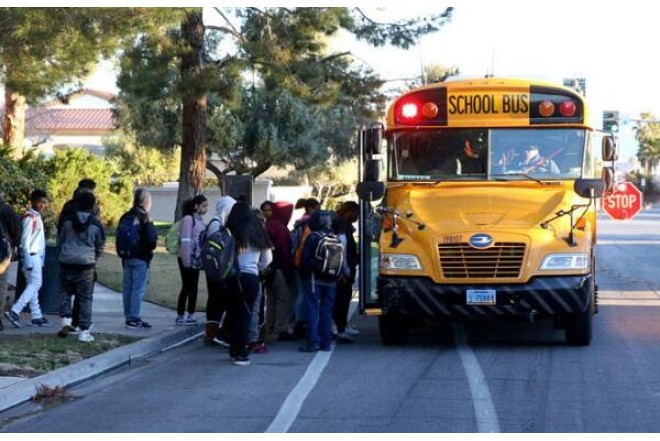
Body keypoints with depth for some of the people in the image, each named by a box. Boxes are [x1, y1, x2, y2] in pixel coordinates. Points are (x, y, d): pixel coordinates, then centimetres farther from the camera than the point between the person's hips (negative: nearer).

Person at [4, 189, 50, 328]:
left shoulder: (38, 217, 16)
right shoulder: (30, 218, -12)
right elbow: (25, 240, -17)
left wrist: (41, 259, 14)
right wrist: (28, 261, -21)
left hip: (37, 256, 9)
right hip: (32, 256, -9)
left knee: (33, 285, 8)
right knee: (35, 284, -12)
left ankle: (37, 316, 10)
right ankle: (14, 312, -18)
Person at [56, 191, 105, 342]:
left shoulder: (67, 220, -1)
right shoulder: (96, 224, -3)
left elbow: (59, 241, 10)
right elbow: (100, 246, 7)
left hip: (66, 262, 1)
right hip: (86, 264, -1)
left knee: (65, 292, 18)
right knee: (85, 298, 5)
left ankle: (66, 321, 0)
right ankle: (84, 331, 4)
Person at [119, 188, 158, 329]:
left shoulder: (125, 217, 9)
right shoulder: (144, 218, -14)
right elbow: (151, 238, -16)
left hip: (127, 258, 8)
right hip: (141, 258, -7)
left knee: (127, 287, 10)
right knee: (138, 288, -5)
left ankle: (128, 317, 15)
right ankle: (135, 319, -5)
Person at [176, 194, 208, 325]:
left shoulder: (201, 220, 11)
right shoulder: (188, 219, -12)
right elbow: (185, 241, -16)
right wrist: (187, 260, -19)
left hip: (196, 259, 7)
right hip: (187, 259, -7)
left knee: (193, 287, 9)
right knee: (186, 287, -3)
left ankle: (191, 315, 14)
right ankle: (180, 316, 4)